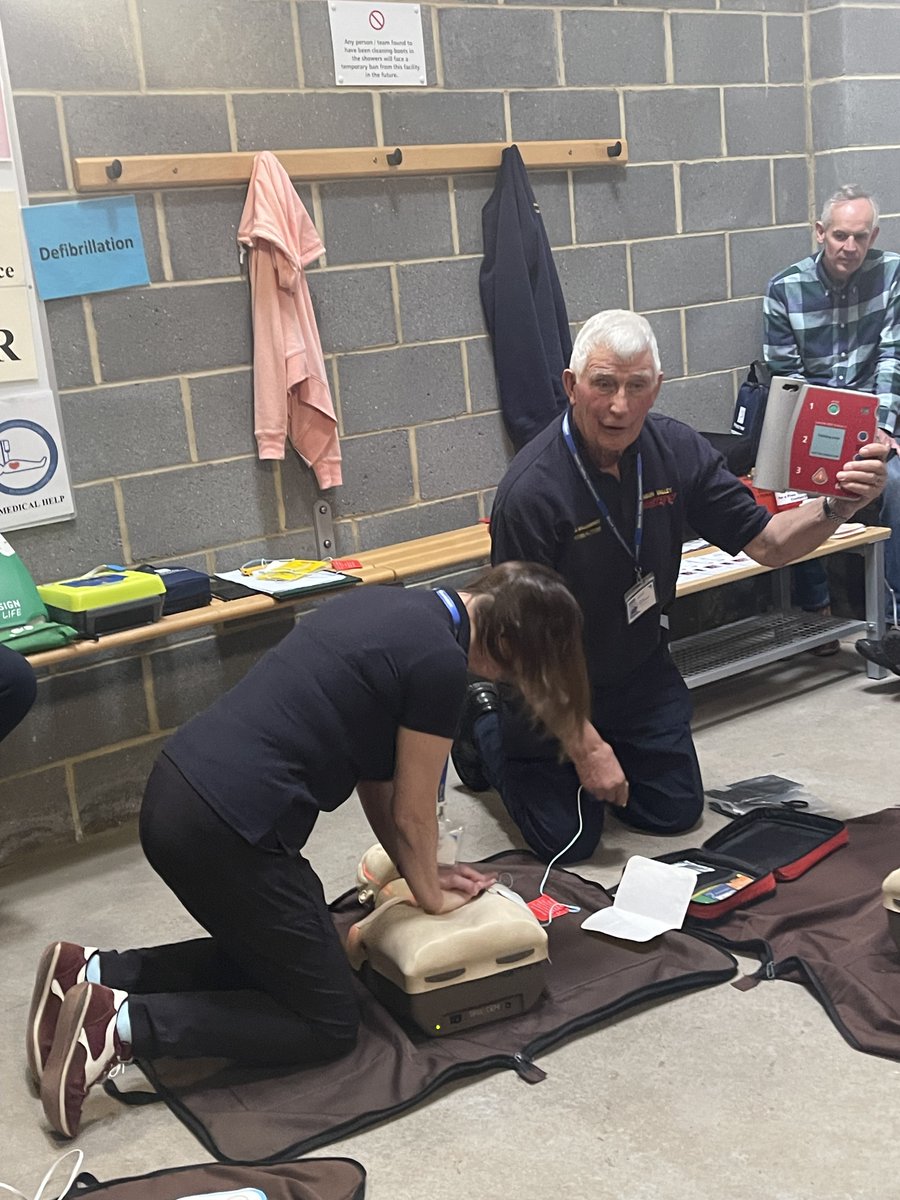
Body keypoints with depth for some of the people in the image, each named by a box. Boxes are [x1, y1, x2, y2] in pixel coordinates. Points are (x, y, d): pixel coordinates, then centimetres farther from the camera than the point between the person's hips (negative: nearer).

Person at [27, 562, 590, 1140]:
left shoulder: (397, 604, 13)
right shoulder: (439, 664, -14)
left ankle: (89, 973, 18)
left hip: (173, 795, 9)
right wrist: (431, 895, 16)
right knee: (329, 1024, 8)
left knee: (267, 954, 28)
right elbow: (411, 813, -3)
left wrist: (422, 871, 23)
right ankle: (124, 1024, -4)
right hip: (227, 834, -9)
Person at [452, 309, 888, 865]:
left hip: (641, 669, 6)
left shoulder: (677, 449, -12)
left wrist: (840, 505, -28)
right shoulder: (531, 491, -30)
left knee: (676, 811, 11)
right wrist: (586, 747, -21)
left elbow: (768, 543, -7)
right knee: (568, 840, 0)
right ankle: (484, 721, 23)